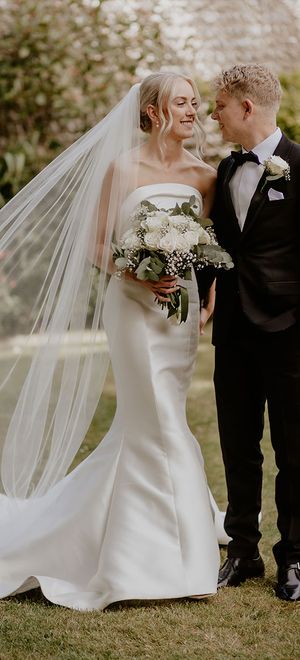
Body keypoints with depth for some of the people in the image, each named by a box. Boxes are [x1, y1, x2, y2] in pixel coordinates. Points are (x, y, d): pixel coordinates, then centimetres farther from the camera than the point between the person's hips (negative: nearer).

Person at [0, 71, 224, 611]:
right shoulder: (123, 169, -5)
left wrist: (210, 298, -2)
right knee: (161, 429, -6)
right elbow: (95, 246, -3)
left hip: (182, 308, 5)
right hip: (133, 307, -5)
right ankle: (167, 560, 3)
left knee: (144, 427, 10)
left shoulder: (204, 176, 7)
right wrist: (136, 274, -18)